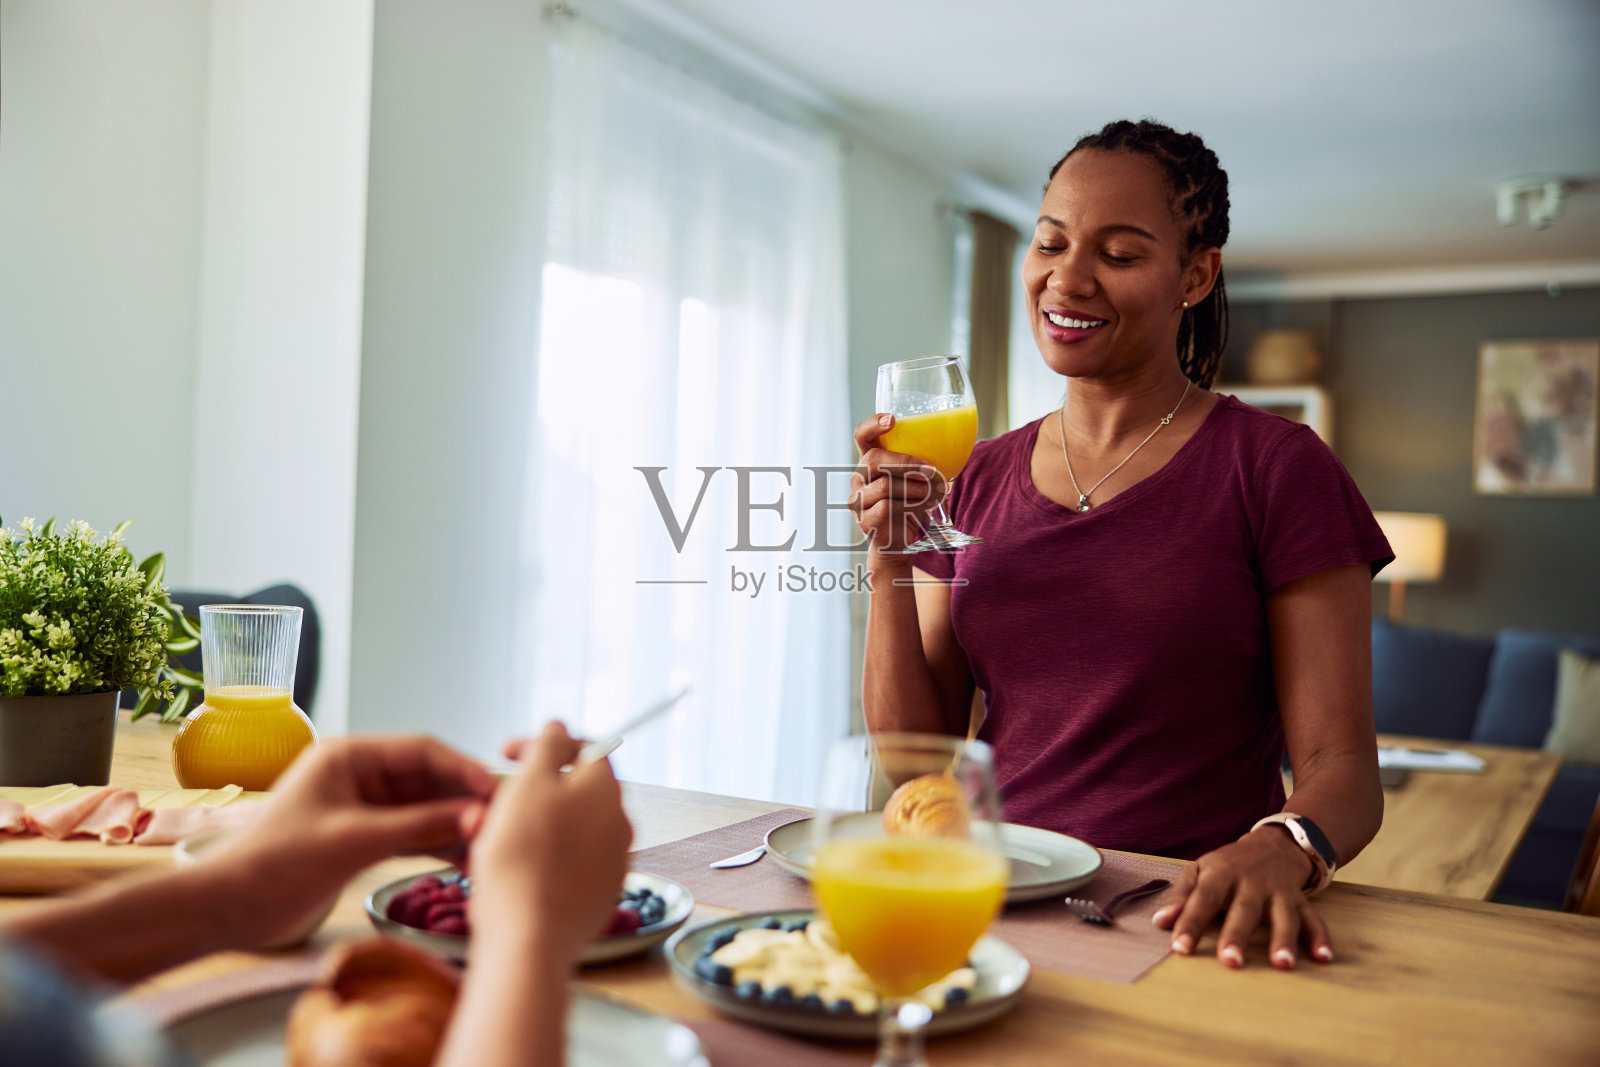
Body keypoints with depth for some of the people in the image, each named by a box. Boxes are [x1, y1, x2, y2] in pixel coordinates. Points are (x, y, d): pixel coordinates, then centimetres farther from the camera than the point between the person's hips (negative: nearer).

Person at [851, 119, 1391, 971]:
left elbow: (1341, 765, -4)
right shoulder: (981, 481, 12)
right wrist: (890, 562, -5)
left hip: (1180, 923, -3)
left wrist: (1281, 850, -26)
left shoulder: (1275, 467, -1)